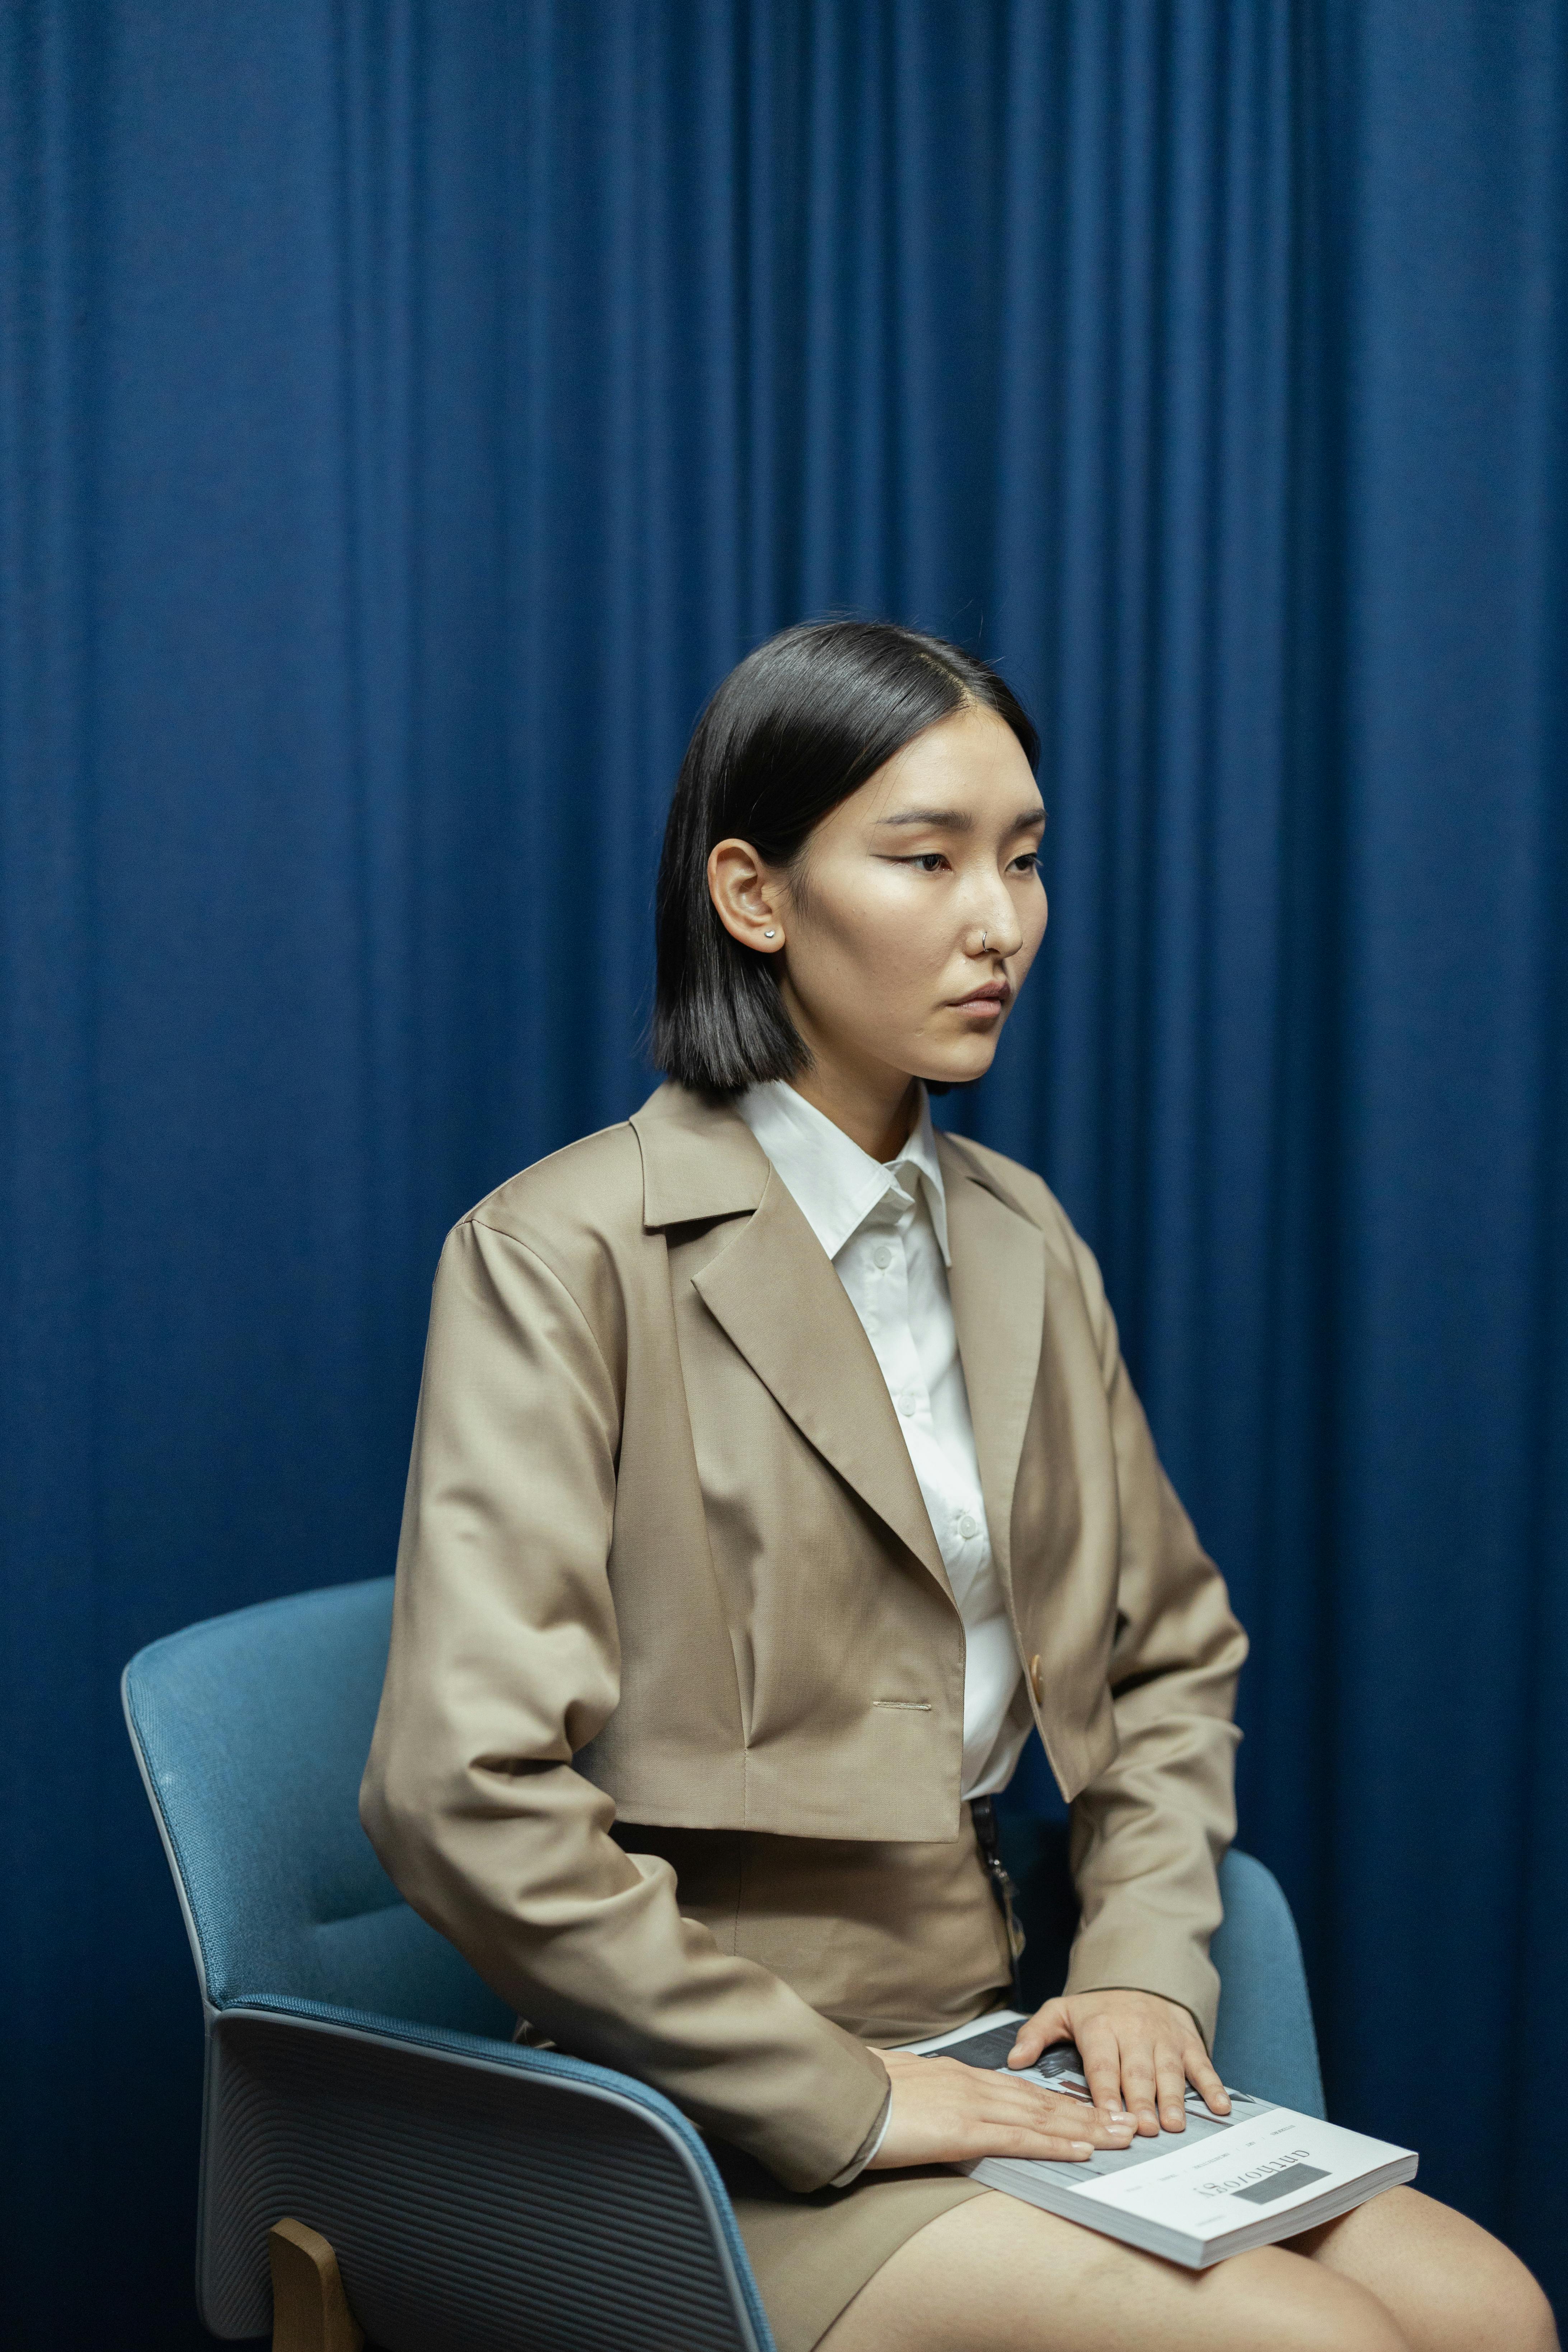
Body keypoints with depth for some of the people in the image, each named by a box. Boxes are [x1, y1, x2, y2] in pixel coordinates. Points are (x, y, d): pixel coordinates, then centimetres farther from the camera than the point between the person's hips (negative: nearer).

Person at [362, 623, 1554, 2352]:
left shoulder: (1019, 1238, 9)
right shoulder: (564, 1258, -13)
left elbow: (1173, 1647, 19)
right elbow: (463, 1789, -21)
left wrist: (1144, 1957, 2)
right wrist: (839, 2097, -17)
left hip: (991, 2045, 6)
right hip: (725, 2126, -6)